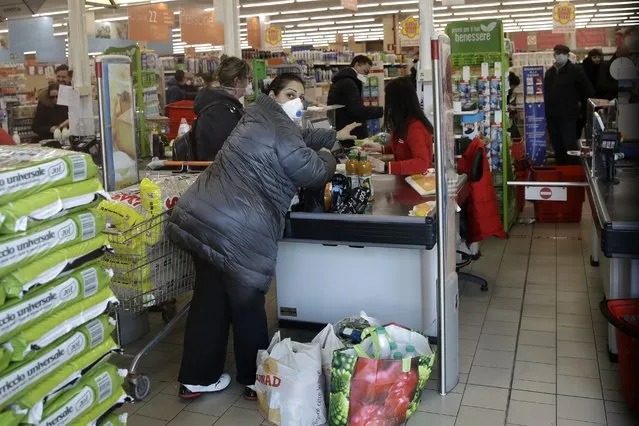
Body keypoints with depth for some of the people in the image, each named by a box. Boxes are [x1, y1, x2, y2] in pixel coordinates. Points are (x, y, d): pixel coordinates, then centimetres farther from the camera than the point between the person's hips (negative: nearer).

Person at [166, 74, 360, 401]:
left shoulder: (262, 119, 20)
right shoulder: (278, 129, -10)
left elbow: (299, 139, 37)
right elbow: (315, 173, -6)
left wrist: (333, 135, 43)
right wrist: (328, 156, 15)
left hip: (202, 218, 10)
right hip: (235, 232, -10)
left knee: (210, 299, 17)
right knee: (246, 305, 6)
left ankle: (196, 379, 27)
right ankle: (255, 381, 24)